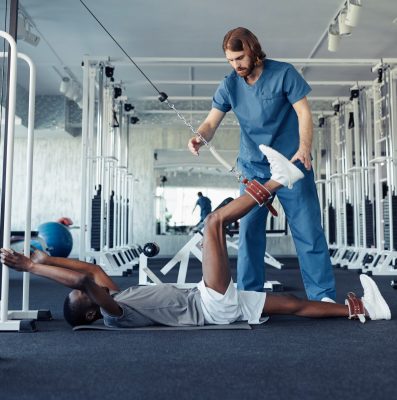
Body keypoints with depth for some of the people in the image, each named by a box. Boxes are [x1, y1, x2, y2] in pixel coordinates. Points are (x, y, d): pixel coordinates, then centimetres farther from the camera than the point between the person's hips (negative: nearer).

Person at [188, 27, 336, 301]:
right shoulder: (229, 85, 1)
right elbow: (211, 122, -4)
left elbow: (304, 113, -9)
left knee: (309, 231, -1)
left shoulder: (284, 73, -8)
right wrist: (200, 137, -28)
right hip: (253, 168, 3)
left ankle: (324, 297, 8)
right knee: (249, 232, 3)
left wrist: (304, 148, -26)